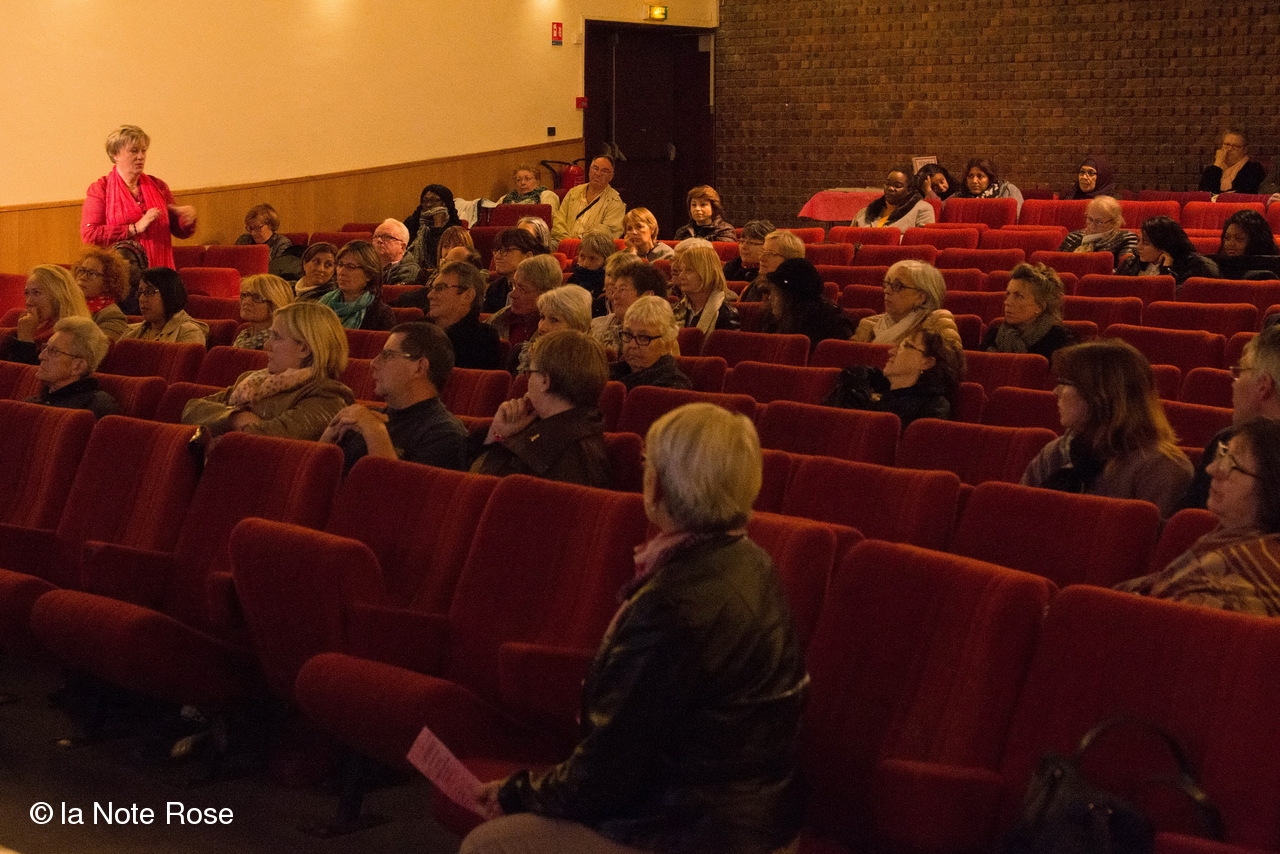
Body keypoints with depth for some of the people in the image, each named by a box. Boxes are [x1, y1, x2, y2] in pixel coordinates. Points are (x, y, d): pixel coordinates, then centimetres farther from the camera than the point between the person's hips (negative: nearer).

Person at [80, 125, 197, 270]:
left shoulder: (158, 186, 16)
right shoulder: (100, 189, 4)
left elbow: (178, 231, 20)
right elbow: (89, 234, -8)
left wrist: (188, 218, -2)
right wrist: (136, 228, -11)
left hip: (159, 269, 3)